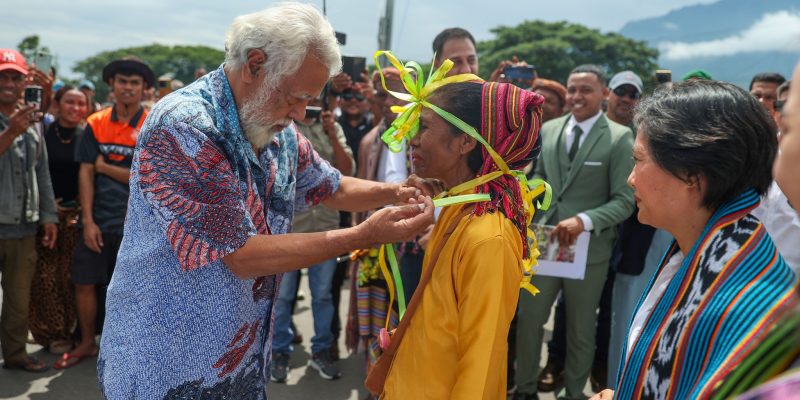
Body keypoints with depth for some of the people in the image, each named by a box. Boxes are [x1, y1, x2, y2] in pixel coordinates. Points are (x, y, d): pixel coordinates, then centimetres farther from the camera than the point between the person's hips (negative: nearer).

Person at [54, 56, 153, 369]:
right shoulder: (95, 123, 4)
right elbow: (86, 173, 0)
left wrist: (105, 167, -6)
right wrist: (88, 221, -7)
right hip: (98, 220, 3)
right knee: (84, 282, 9)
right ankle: (87, 343, 29)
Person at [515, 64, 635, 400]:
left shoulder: (620, 138, -9)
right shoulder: (549, 129, 5)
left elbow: (625, 201, -13)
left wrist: (585, 220, -26)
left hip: (588, 248, -3)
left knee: (580, 330, 14)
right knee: (528, 319, 10)